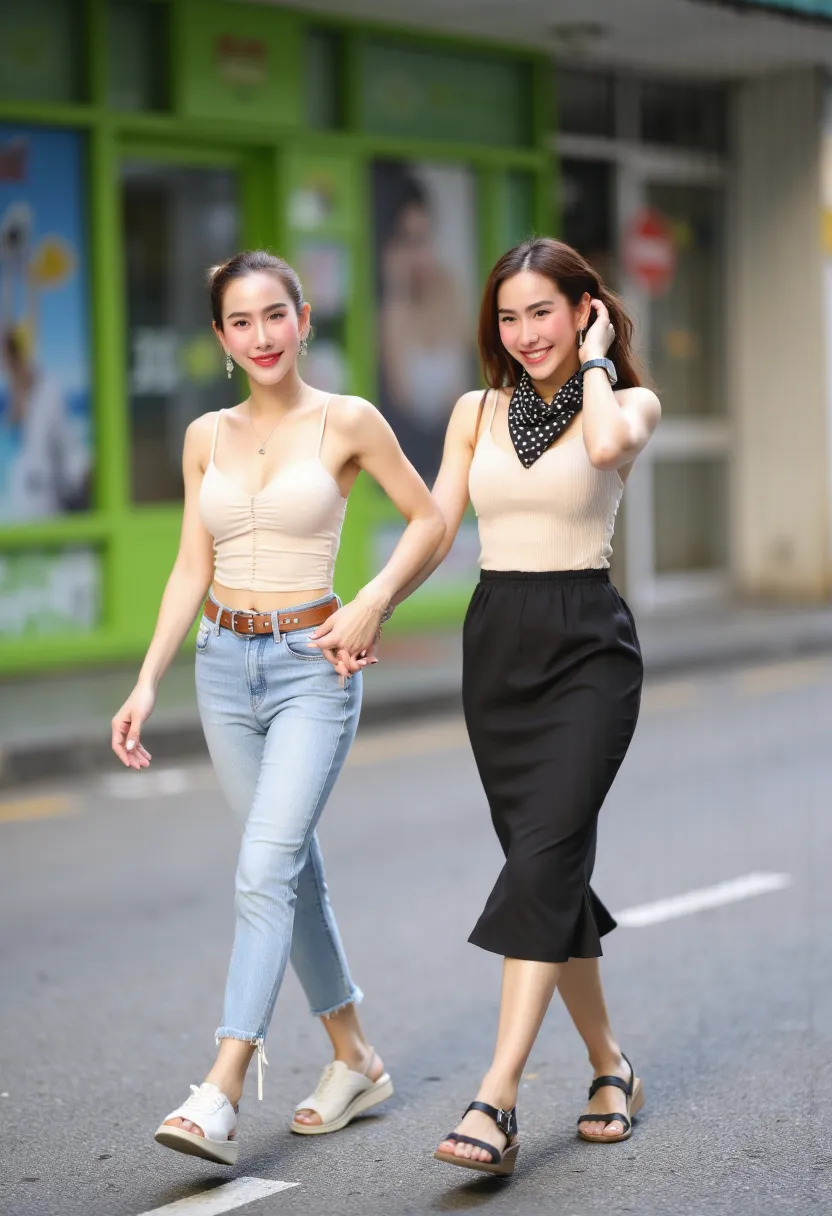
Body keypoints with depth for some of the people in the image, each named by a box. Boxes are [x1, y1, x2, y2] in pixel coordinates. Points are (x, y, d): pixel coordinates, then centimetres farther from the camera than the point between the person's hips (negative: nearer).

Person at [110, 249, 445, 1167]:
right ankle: (356, 1062, 26)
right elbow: (192, 568, 8)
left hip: (311, 666, -5)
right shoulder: (206, 437, 7)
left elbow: (429, 520, 4)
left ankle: (220, 1096, -17)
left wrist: (371, 605, -9)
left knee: (266, 871, -15)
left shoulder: (347, 422, -4)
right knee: (293, 870, 12)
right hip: (224, 663, 5)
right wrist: (147, 684, 1)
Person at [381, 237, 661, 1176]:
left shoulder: (629, 402, 0)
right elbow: (435, 533, 6)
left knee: (543, 858, -16)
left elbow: (608, 444, -25)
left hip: (587, 646, -4)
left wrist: (595, 361, -8)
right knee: (551, 863, 8)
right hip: (497, 642, 5)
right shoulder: (476, 412, 11)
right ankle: (610, 1068, 24)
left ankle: (495, 1101, -21)